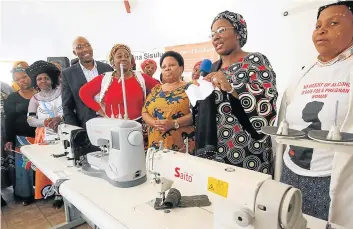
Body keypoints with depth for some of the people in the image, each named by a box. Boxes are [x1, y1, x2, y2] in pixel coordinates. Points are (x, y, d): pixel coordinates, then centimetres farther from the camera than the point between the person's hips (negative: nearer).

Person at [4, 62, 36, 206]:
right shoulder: (11, 99, 5)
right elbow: (9, 121, 3)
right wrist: (8, 140, -5)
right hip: (22, 139, 1)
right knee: (23, 167, 3)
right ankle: (26, 194, 19)